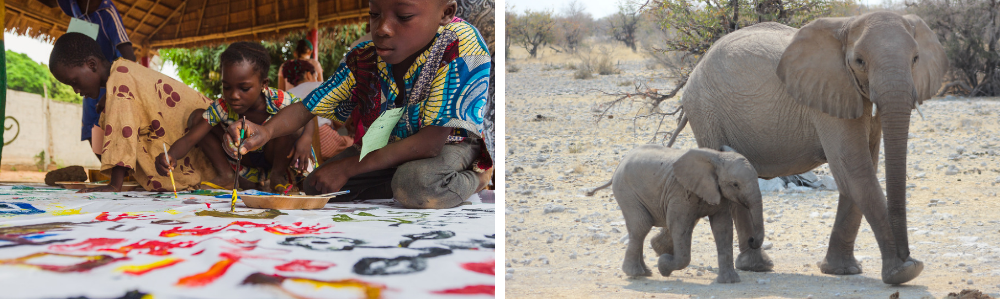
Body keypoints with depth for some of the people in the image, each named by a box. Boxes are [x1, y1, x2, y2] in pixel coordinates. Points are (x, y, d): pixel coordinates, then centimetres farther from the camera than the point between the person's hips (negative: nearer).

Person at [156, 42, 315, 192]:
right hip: (245, 159, 3)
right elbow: (190, 139, -28)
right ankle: (226, 175, -8)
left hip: (276, 155, -3)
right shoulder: (221, 109, -24)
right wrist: (170, 156, -51)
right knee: (197, 116, -12)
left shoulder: (280, 101, -29)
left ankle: (278, 175, -12)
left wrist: (306, 138, -38)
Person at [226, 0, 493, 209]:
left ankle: (470, 181, -5)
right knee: (315, 186, -8)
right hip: (388, 150, 5)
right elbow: (306, 108, -8)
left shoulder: (461, 45, -34)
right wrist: (267, 130, -33)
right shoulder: (363, 60, -16)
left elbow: (431, 143, -34)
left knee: (419, 183, -38)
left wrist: (347, 168, -29)